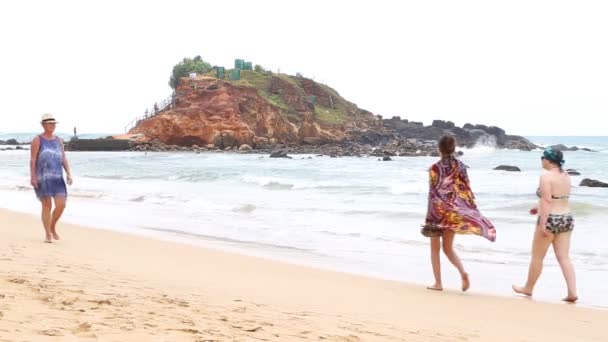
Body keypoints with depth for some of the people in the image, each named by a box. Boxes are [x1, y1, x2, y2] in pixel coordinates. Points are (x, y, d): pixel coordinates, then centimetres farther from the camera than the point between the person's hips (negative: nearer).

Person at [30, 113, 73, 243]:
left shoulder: (58, 140, 12)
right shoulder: (37, 140, -3)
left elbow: (64, 159, 11)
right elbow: (33, 160, -7)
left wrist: (69, 174, -1)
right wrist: (33, 177, -15)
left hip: (57, 178, 4)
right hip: (42, 178, -4)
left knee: (61, 205, -4)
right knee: (47, 206, -4)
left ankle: (53, 227, 20)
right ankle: (48, 235, 6)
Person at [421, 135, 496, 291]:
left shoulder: (435, 168, -12)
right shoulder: (461, 166, 1)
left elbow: (433, 194, -13)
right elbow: (467, 190, 2)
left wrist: (430, 217, -10)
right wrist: (473, 211, 9)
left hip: (438, 211, -4)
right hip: (454, 211, 4)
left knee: (435, 248, 11)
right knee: (448, 248, 15)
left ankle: (438, 283, 11)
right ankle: (463, 272, -10)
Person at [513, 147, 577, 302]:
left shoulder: (546, 176, -15)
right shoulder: (566, 175, 11)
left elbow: (546, 200, -21)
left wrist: (542, 224, -22)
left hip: (550, 220, -7)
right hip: (567, 219, 7)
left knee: (537, 256, 9)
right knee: (564, 257, 5)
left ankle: (528, 288, 24)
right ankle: (572, 292, -4)